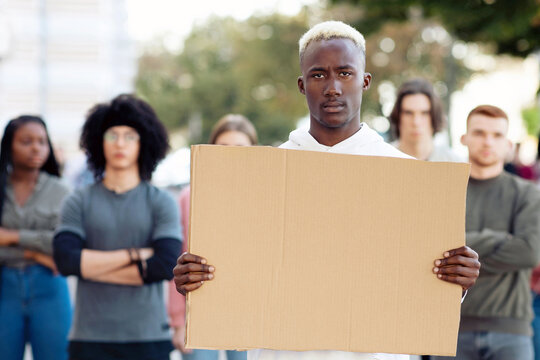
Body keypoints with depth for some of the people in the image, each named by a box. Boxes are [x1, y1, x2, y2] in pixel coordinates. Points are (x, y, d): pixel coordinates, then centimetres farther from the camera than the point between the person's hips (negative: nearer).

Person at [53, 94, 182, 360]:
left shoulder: (161, 203, 6)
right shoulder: (79, 202, 8)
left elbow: (166, 265, -7)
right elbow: (65, 260, -6)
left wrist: (93, 266, -5)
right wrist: (134, 255, -9)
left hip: (148, 337, 0)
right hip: (89, 337, 0)